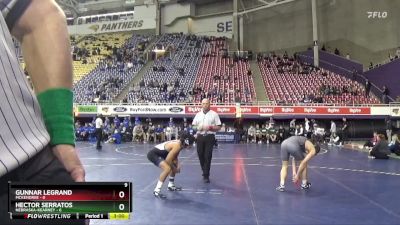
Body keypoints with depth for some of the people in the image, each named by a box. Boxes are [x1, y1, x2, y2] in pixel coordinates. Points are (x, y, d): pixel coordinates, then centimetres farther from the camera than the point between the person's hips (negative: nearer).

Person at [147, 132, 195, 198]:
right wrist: (174, 169, -11)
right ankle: (156, 191, -21)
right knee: (167, 168, -29)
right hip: (153, 154, -11)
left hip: (160, 153, 11)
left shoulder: (179, 143, 2)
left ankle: (171, 186, 36)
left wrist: (177, 165, -3)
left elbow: (174, 157, 14)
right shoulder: (177, 146, -26)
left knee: (175, 165, 22)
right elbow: (168, 160, -27)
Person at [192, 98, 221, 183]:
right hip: (200, 137, 4)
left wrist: (210, 127, -16)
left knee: (208, 156, -8)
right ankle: (205, 172, 25)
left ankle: (206, 176, -2)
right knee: (200, 155, 6)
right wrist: (197, 128, -6)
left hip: (209, 137, -3)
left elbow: (218, 127, 1)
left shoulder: (214, 114, 3)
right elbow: (193, 126, 16)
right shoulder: (198, 114, 13)